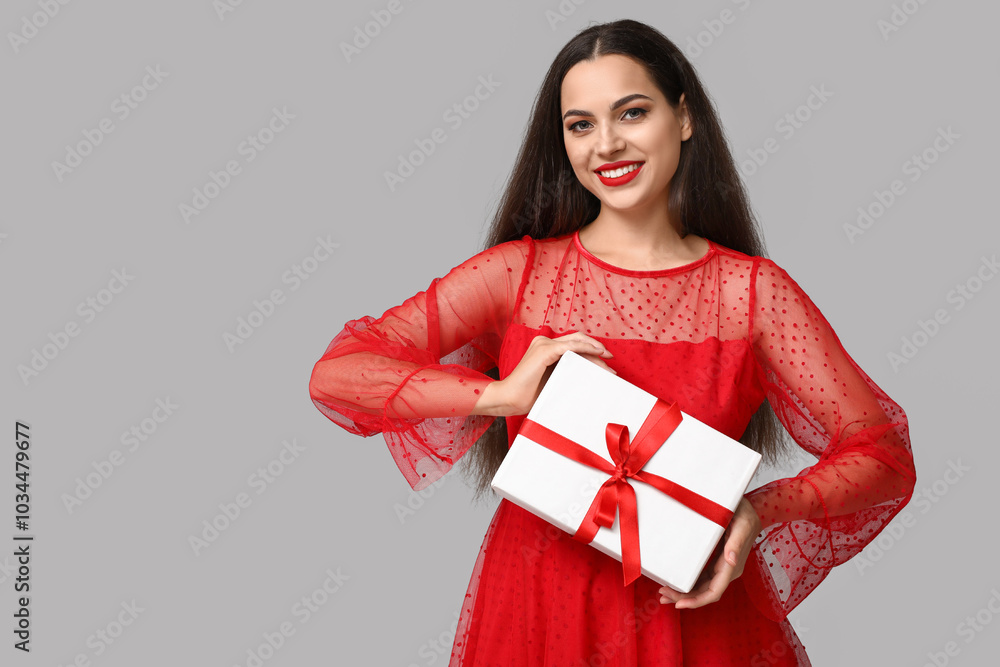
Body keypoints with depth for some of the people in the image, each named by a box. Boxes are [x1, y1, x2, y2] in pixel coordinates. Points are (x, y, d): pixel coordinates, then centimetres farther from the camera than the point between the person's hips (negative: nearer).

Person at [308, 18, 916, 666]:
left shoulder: (754, 290, -4)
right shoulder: (518, 272, -4)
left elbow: (883, 455, -3)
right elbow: (336, 373, -9)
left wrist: (760, 510, -20)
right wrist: (500, 394, -21)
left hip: (693, 610, 0)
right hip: (536, 607, 0)